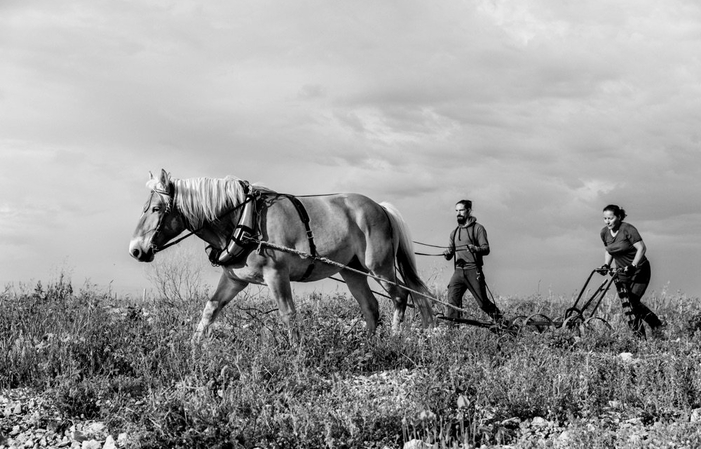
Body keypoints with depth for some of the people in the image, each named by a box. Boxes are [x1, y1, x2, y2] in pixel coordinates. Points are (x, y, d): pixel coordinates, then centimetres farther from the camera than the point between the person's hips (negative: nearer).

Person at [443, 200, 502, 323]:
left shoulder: (478, 228, 1)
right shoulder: (454, 232, 18)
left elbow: (486, 249, -8)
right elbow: (449, 255, 18)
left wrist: (475, 249, -29)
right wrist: (447, 254, -6)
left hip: (473, 271, -5)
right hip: (458, 271, 5)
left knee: (483, 302, -3)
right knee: (452, 301, -9)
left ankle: (500, 320, 17)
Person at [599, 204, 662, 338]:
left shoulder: (628, 229, -20)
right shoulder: (604, 233, 0)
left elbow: (641, 248, -24)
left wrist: (633, 266, -33)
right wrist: (606, 264, 0)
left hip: (639, 270, -6)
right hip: (622, 272, 6)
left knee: (632, 301, -14)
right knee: (626, 303, -3)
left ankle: (639, 335, -1)